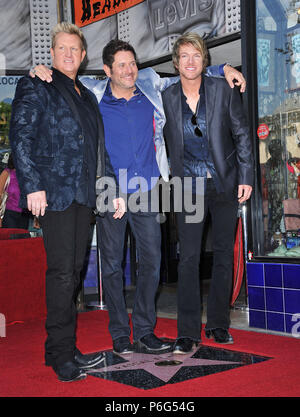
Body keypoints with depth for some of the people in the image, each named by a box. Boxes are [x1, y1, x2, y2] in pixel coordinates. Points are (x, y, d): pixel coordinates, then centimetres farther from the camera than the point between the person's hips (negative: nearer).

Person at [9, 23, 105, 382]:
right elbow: (21, 137, -7)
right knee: (62, 271, -9)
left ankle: (65, 349, 16)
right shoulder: (35, 87, 2)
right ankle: (61, 355, 0)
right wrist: (33, 186, -16)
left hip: (83, 194, 7)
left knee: (72, 271, 8)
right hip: (53, 192, -7)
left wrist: (99, 188, 16)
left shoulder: (86, 96, 23)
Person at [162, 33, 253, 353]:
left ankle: (218, 324, 20)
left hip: (224, 183, 1)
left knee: (223, 254, 7)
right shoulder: (167, 98, 0)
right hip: (188, 186, 0)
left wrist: (246, 177, -2)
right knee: (188, 258, -5)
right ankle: (188, 333, 1)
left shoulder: (223, 90, -1)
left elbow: (241, 134, 2)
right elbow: (168, 143, 9)